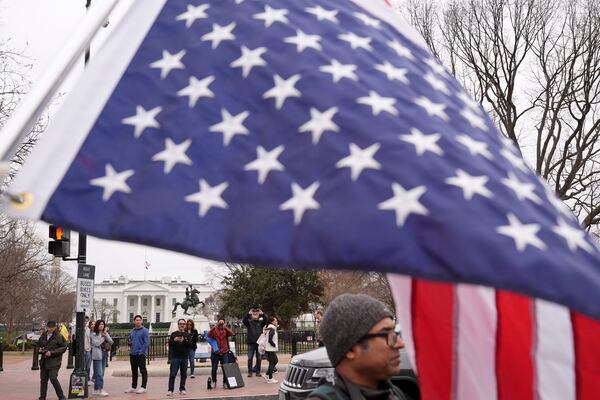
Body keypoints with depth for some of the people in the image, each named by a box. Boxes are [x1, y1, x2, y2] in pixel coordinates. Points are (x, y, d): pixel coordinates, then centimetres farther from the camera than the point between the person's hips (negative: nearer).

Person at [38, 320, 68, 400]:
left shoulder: (59, 336, -6)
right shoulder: (43, 335, 11)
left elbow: (64, 347, -8)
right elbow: (38, 344, 24)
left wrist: (52, 352, -15)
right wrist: (40, 349, 0)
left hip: (54, 361, -6)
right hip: (44, 361, 6)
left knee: (53, 378, -14)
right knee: (43, 380, 8)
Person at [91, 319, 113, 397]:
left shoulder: (105, 334, 13)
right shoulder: (94, 334, -4)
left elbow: (111, 342, 1)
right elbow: (96, 343, -18)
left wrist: (105, 335, -8)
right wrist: (103, 337, -9)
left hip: (104, 355, 7)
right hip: (97, 355, -6)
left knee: (100, 373, 9)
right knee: (99, 374, -11)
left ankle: (96, 389, 16)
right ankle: (101, 390, -13)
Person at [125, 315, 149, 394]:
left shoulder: (144, 331, -6)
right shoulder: (132, 331, 14)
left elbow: (146, 343, -12)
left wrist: (141, 351, -17)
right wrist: (130, 350, 7)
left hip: (141, 354, -7)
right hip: (132, 354, 7)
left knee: (143, 370, -3)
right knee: (134, 371, 12)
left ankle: (143, 387, 0)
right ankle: (133, 387, 19)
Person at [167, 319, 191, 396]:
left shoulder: (187, 335, 9)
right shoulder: (174, 334, 6)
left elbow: (190, 344, -2)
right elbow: (169, 344, 0)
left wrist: (184, 340, -19)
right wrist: (174, 340, -19)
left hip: (184, 357, 2)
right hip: (175, 357, -2)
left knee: (184, 374, 6)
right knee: (172, 374, -5)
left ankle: (182, 389, 16)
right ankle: (170, 390, -4)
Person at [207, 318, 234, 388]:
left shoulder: (225, 330, 7)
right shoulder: (214, 329, 3)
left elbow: (231, 333, -12)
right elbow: (209, 335, -15)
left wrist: (225, 327, -20)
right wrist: (215, 327, -22)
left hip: (224, 353, 1)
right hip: (215, 353, -1)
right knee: (214, 368, 5)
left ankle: (225, 382, 3)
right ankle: (214, 382, 20)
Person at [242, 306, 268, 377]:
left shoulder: (260, 322, 7)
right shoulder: (249, 322, 5)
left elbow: (266, 320, -12)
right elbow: (244, 320, -15)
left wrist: (262, 314, -26)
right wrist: (248, 314, -27)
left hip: (259, 342, 1)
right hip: (251, 343, -1)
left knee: (259, 358, 5)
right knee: (250, 358, 0)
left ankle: (258, 371, 13)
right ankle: (250, 371, 8)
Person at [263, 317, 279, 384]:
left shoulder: (272, 329, 13)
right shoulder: (272, 330, -18)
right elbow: (270, 340, -25)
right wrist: (274, 345, -13)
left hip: (272, 349, 10)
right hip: (271, 349, -10)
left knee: (275, 361, 19)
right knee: (272, 363, -2)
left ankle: (267, 374, 22)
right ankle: (270, 379, 5)